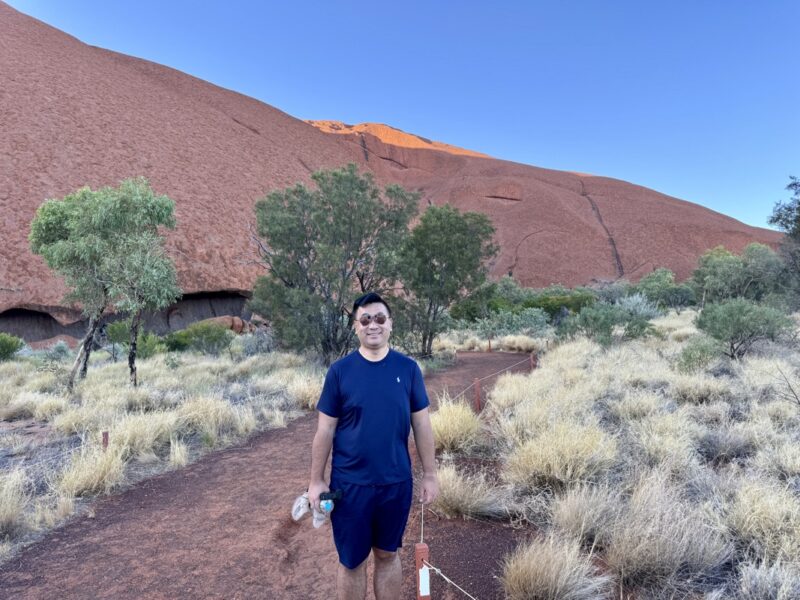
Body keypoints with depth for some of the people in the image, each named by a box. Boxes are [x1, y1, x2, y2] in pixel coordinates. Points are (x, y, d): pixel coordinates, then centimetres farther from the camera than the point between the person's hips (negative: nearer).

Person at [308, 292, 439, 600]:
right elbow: (325, 430, -3)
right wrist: (316, 480, -2)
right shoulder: (339, 371, -8)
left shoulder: (408, 368, -5)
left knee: (387, 555, 19)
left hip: (396, 482, 1)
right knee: (351, 562, 13)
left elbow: (422, 424, 1)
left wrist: (430, 474, 2)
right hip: (350, 484, -1)